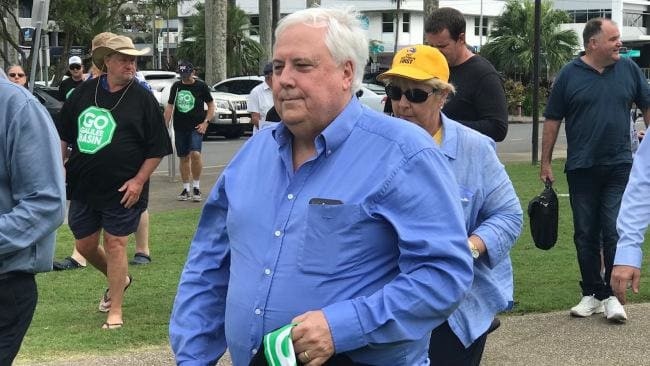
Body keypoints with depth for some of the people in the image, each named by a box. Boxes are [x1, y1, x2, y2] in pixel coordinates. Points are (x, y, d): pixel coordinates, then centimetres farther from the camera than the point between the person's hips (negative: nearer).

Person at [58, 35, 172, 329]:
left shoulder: (143, 98, -6)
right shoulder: (85, 92, 5)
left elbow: (157, 148, -5)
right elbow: (64, 134, 16)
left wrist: (139, 180, -12)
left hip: (122, 190, -4)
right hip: (83, 186, 5)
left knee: (115, 244, -3)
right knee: (84, 245, 11)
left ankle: (115, 310, 8)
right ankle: (119, 280, 38)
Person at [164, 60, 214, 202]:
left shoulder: (201, 86, 0)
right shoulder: (176, 86, 8)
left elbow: (211, 105, 7)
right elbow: (169, 107, 12)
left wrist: (206, 122, -5)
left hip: (196, 127, -3)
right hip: (180, 128, 3)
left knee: (195, 154, -19)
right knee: (183, 158, 7)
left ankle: (196, 187, -6)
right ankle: (186, 189, 16)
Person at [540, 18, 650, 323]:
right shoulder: (570, 74, -1)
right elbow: (552, 120, 4)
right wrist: (545, 163, 3)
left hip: (620, 167, 0)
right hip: (582, 169, 0)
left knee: (615, 232, -5)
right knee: (586, 235, 7)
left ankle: (612, 296, 4)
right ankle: (592, 294, 18)